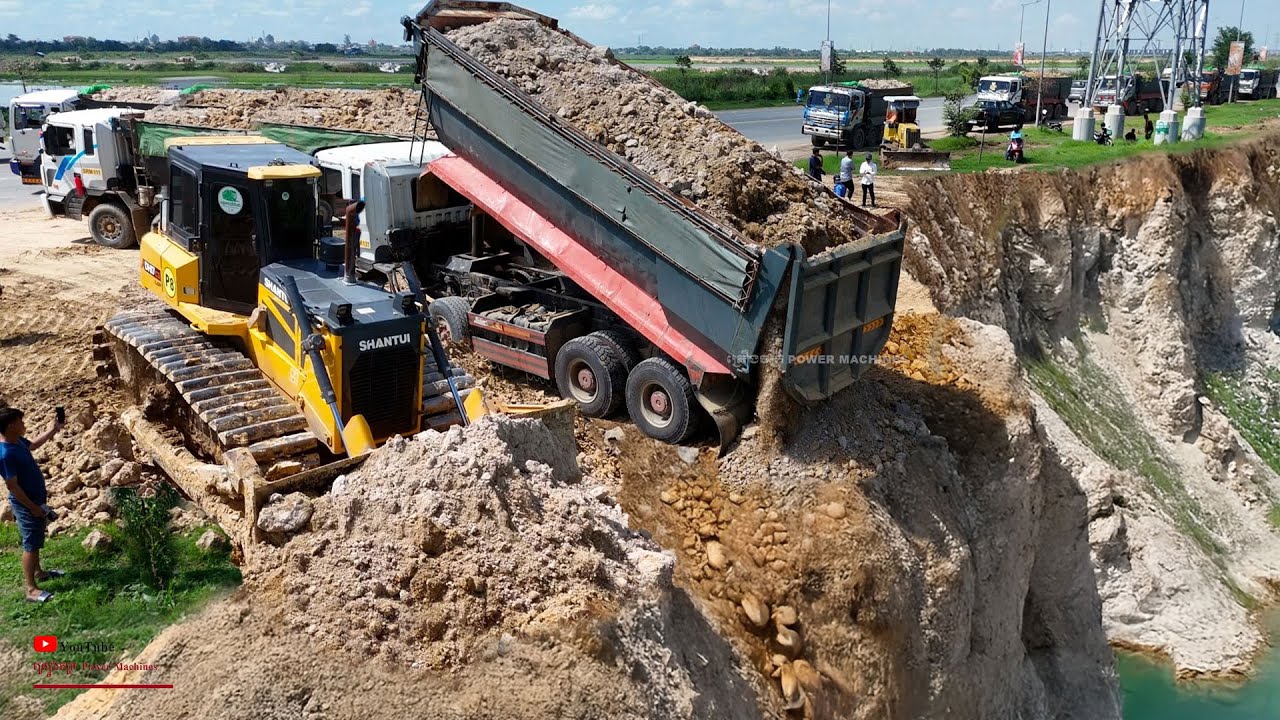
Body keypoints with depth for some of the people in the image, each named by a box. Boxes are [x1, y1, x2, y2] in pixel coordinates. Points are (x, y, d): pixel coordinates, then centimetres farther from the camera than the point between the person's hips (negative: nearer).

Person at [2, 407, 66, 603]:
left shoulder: (18, 441, -1)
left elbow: (33, 444, 24)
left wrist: (54, 429, 20)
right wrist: (33, 507, -22)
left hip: (36, 499, 9)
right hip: (26, 505, -9)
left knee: (35, 540, 24)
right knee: (30, 545, -3)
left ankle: (38, 571, 41)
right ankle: (32, 589, 3)